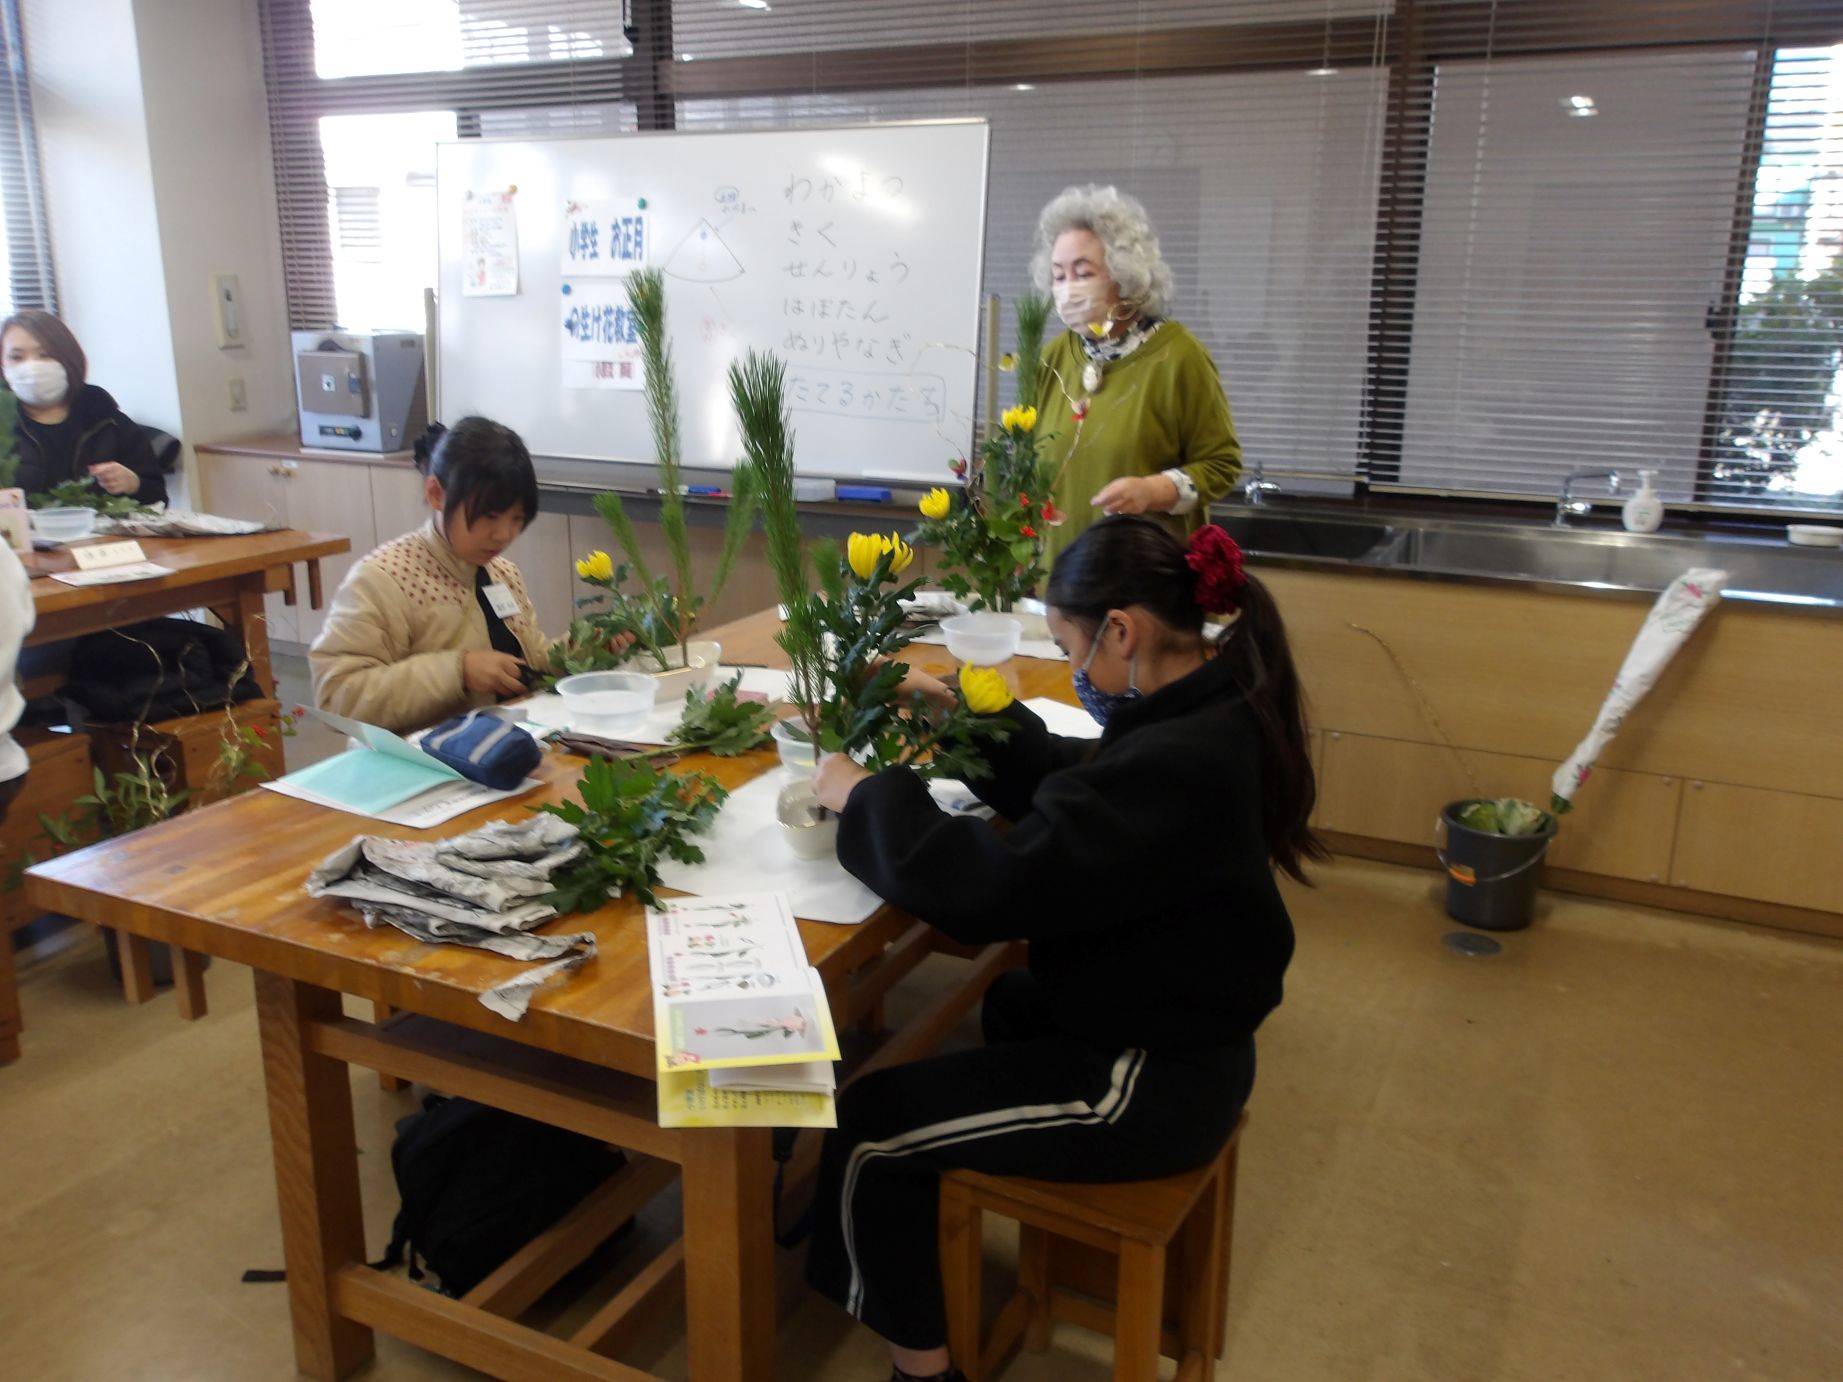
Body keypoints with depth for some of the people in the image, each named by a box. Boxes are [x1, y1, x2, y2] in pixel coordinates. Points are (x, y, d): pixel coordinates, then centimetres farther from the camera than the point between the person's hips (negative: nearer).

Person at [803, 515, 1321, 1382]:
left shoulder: (1174, 765, -32)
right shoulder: (1209, 717, -1)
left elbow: (990, 890, -33)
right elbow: (1069, 787, 12)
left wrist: (866, 796, -19)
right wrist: (966, 711, 2)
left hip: (1150, 1080, -10)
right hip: (1171, 1033, 10)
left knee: (867, 1129, -4)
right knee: (1007, 1004, 36)